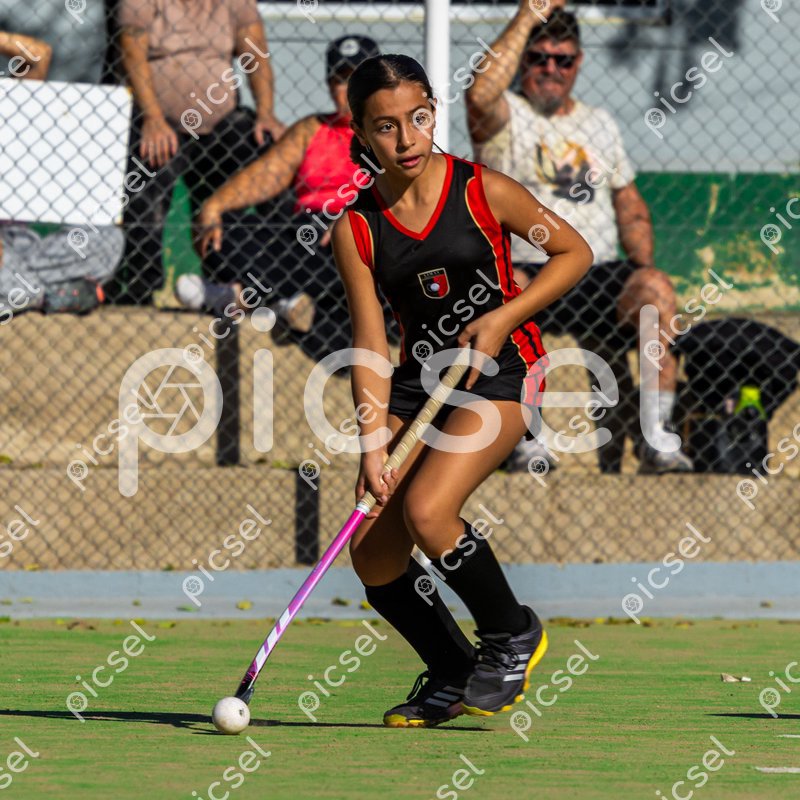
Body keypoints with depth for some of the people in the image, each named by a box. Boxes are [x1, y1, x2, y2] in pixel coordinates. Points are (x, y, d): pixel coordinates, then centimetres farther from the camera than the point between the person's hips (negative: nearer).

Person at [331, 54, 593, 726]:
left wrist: (503, 318, -12)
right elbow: (370, 342, -5)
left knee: (427, 512, -26)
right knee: (373, 554, -5)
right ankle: (453, 677, 19)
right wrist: (374, 441, -17)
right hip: (420, 377, 5)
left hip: (501, 369, -5)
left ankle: (513, 636, -1)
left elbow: (575, 252, 1)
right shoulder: (356, 228, -3)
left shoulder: (484, 192, -10)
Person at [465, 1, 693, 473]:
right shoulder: (507, 118, 6)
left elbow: (629, 202, 24)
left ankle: (659, 436, -28)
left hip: (600, 275, 3)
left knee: (656, 288, -27)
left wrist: (643, 264, 4)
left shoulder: (599, 124, 22)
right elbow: (481, 95, -19)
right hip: (529, 271, -3)